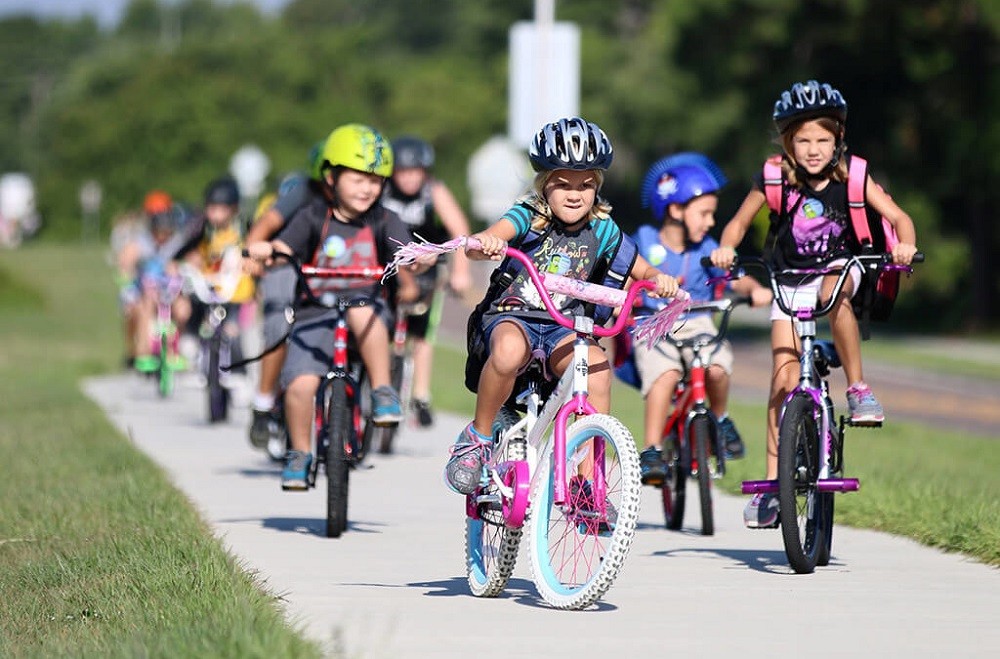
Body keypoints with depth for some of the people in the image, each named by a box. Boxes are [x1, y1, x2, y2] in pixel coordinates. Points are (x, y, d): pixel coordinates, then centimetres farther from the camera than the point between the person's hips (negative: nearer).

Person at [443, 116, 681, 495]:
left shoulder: (601, 229, 1)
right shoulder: (529, 216, -10)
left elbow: (640, 270, 9)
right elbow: (479, 245, -27)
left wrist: (659, 279, -16)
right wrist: (483, 244, -53)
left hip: (564, 327, 3)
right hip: (513, 315, -3)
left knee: (597, 367, -29)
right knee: (509, 350, -39)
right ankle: (477, 437, -14)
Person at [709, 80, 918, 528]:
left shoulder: (851, 177, -13)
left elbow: (897, 216, -13)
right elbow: (739, 222, -2)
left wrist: (904, 244, -34)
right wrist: (725, 248, -23)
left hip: (839, 267, -1)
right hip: (790, 281, 1)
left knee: (833, 294, -39)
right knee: (784, 377, -9)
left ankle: (857, 387, -21)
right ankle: (774, 482, -4)